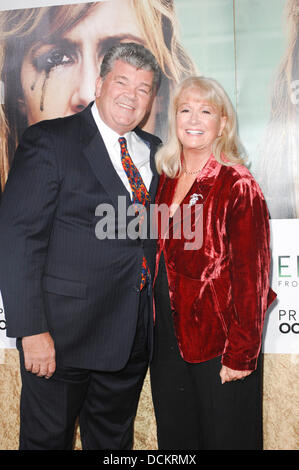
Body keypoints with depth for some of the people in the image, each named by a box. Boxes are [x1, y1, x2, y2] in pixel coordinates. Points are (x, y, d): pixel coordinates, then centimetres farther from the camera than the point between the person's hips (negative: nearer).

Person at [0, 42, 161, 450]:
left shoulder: (154, 151, 11)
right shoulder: (48, 141, -8)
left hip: (133, 337, 6)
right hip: (64, 334, -5)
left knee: (114, 440, 21)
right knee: (48, 440, 12)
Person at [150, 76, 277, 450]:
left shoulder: (237, 185, -12)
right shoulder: (166, 180, 5)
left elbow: (251, 275, -14)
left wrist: (241, 354, -15)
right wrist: (154, 331, 7)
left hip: (218, 345, -5)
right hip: (167, 339, 6)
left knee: (225, 438, 12)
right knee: (174, 438, 20)